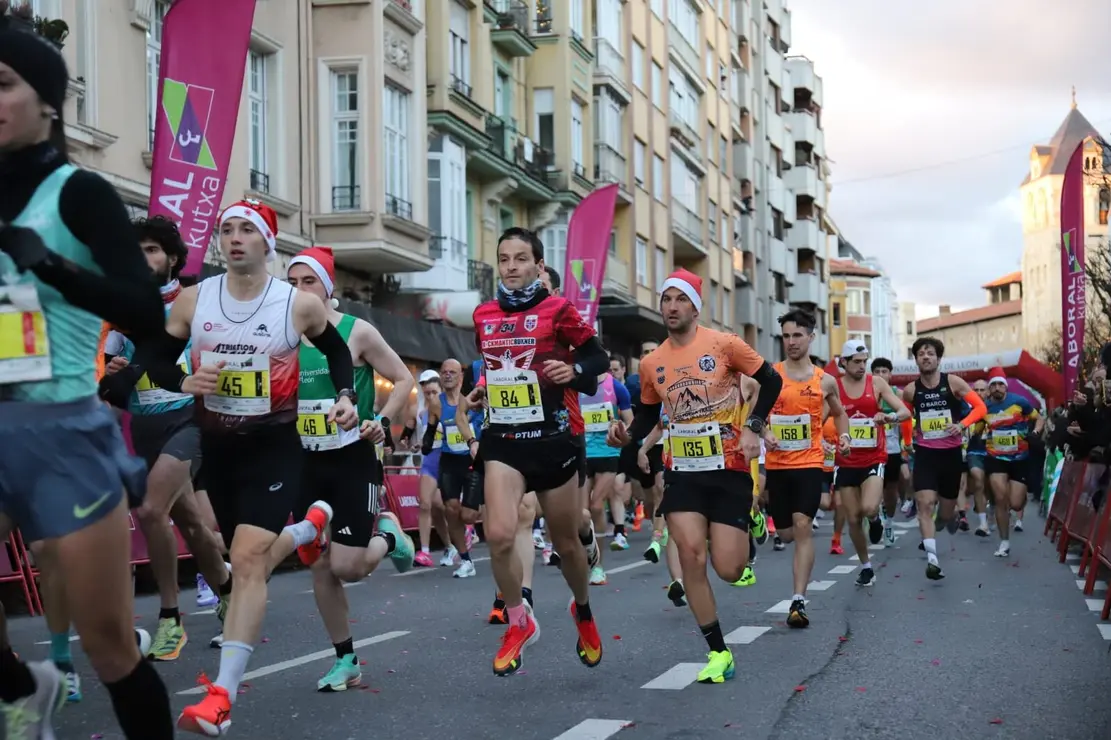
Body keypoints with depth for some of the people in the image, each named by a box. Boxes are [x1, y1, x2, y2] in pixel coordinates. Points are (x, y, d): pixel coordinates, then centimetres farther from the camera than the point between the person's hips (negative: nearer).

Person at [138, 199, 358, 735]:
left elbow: (336, 349, 12)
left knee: (248, 561, -17)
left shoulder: (300, 304, -7)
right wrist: (185, 381, -16)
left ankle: (222, 694, -16)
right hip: (217, 446, 4)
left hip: (274, 446, -4)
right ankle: (313, 523, 53)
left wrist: (346, 397, -3)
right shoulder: (194, 300, -3)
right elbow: (153, 356, 5)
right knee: (250, 557, 19)